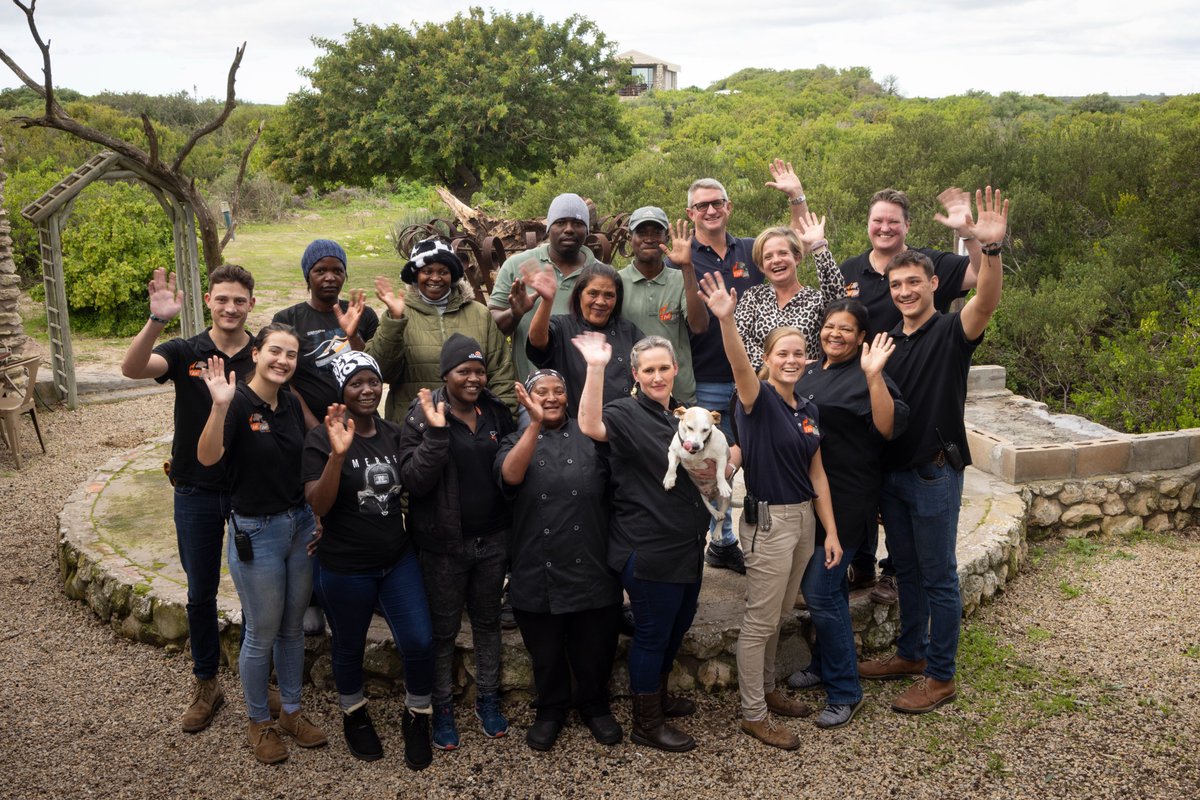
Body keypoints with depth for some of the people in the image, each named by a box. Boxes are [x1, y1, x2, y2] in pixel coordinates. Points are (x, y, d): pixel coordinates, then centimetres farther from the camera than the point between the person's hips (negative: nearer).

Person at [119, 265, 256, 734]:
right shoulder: (184, 352, -6)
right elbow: (132, 368, -25)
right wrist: (156, 321, -42)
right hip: (196, 492, 0)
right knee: (201, 594, 12)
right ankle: (206, 685, 29)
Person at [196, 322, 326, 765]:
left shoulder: (292, 403, 3)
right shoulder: (238, 403, -16)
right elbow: (207, 457, -32)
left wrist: (317, 515, 12)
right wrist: (220, 406, -46)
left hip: (301, 524, 6)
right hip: (256, 532, -6)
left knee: (293, 628, 17)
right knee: (262, 634, 7)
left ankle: (291, 711, 34)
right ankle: (258, 721, 27)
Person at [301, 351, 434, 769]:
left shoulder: (393, 434, 2)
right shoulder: (323, 438, -14)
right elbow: (318, 506, -21)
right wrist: (338, 454, -36)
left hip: (398, 560, 4)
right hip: (344, 568, -4)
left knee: (420, 641, 0)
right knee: (349, 647, 15)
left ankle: (416, 718, 25)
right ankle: (354, 715, 42)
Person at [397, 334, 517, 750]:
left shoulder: (497, 411, 2)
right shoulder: (423, 415, -11)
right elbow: (414, 481, -21)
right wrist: (436, 432, -30)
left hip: (491, 540, 4)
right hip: (444, 545, -4)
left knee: (488, 621, 17)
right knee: (443, 629, 10)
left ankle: (488, 699, 34)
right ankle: (441, 707, 27)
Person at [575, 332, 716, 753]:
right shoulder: (627, 414, -12)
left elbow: (722, 472, 22)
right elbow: (591, 426, -36)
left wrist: (715, 469, -1)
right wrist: (595, 368, -43)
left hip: (687, 546, 8)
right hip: (648, 550, -8)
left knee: (678, 625, 22)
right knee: (652, 633, 3)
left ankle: (659, 695, 43)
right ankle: (646, 723, 19)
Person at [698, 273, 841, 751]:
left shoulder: (807, 411, 8)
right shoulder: (759, 400, -12)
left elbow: (817, 473, 10)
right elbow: (739, 368, -35)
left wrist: (831, 531, 6)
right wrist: (726, 319, -53)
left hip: (804, 519, 7)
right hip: (768, 520, -7)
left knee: (779, 616, 20)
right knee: (760, 620, 2)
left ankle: (765, 689, 37)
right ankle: (753, 714, 14)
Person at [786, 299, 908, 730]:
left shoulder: (864, 378, -13)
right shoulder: (810, 372, 11)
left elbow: (889, 427, -28)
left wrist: (874, 375, -36)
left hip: (845, 501, -8)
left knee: (821, 590, -8)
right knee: (824, 584, 19)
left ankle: (845, 690, 6)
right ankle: (824, 665, 35)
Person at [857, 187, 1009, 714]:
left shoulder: (951, 331, -9)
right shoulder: (888, 341, 10)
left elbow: (986, 302, -32)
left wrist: (991, 248, -47)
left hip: (934, 472, -6)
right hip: (892, 469, 7)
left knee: (938, 577, 2)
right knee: (906, 570, 17)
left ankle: (940, 676, 13)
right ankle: (911, 653, 32)